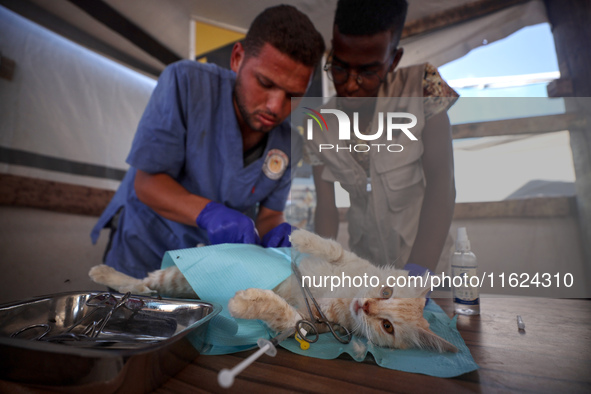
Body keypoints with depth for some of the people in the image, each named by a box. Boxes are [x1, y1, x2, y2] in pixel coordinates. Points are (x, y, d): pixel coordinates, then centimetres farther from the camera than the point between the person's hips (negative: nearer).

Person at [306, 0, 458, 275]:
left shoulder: (421, 89, -14)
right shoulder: (318, 126, -7)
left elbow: (442, 187, -19)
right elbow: (326, 205, -7)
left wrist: (415, 275, -26)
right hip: (364, 259, 0)